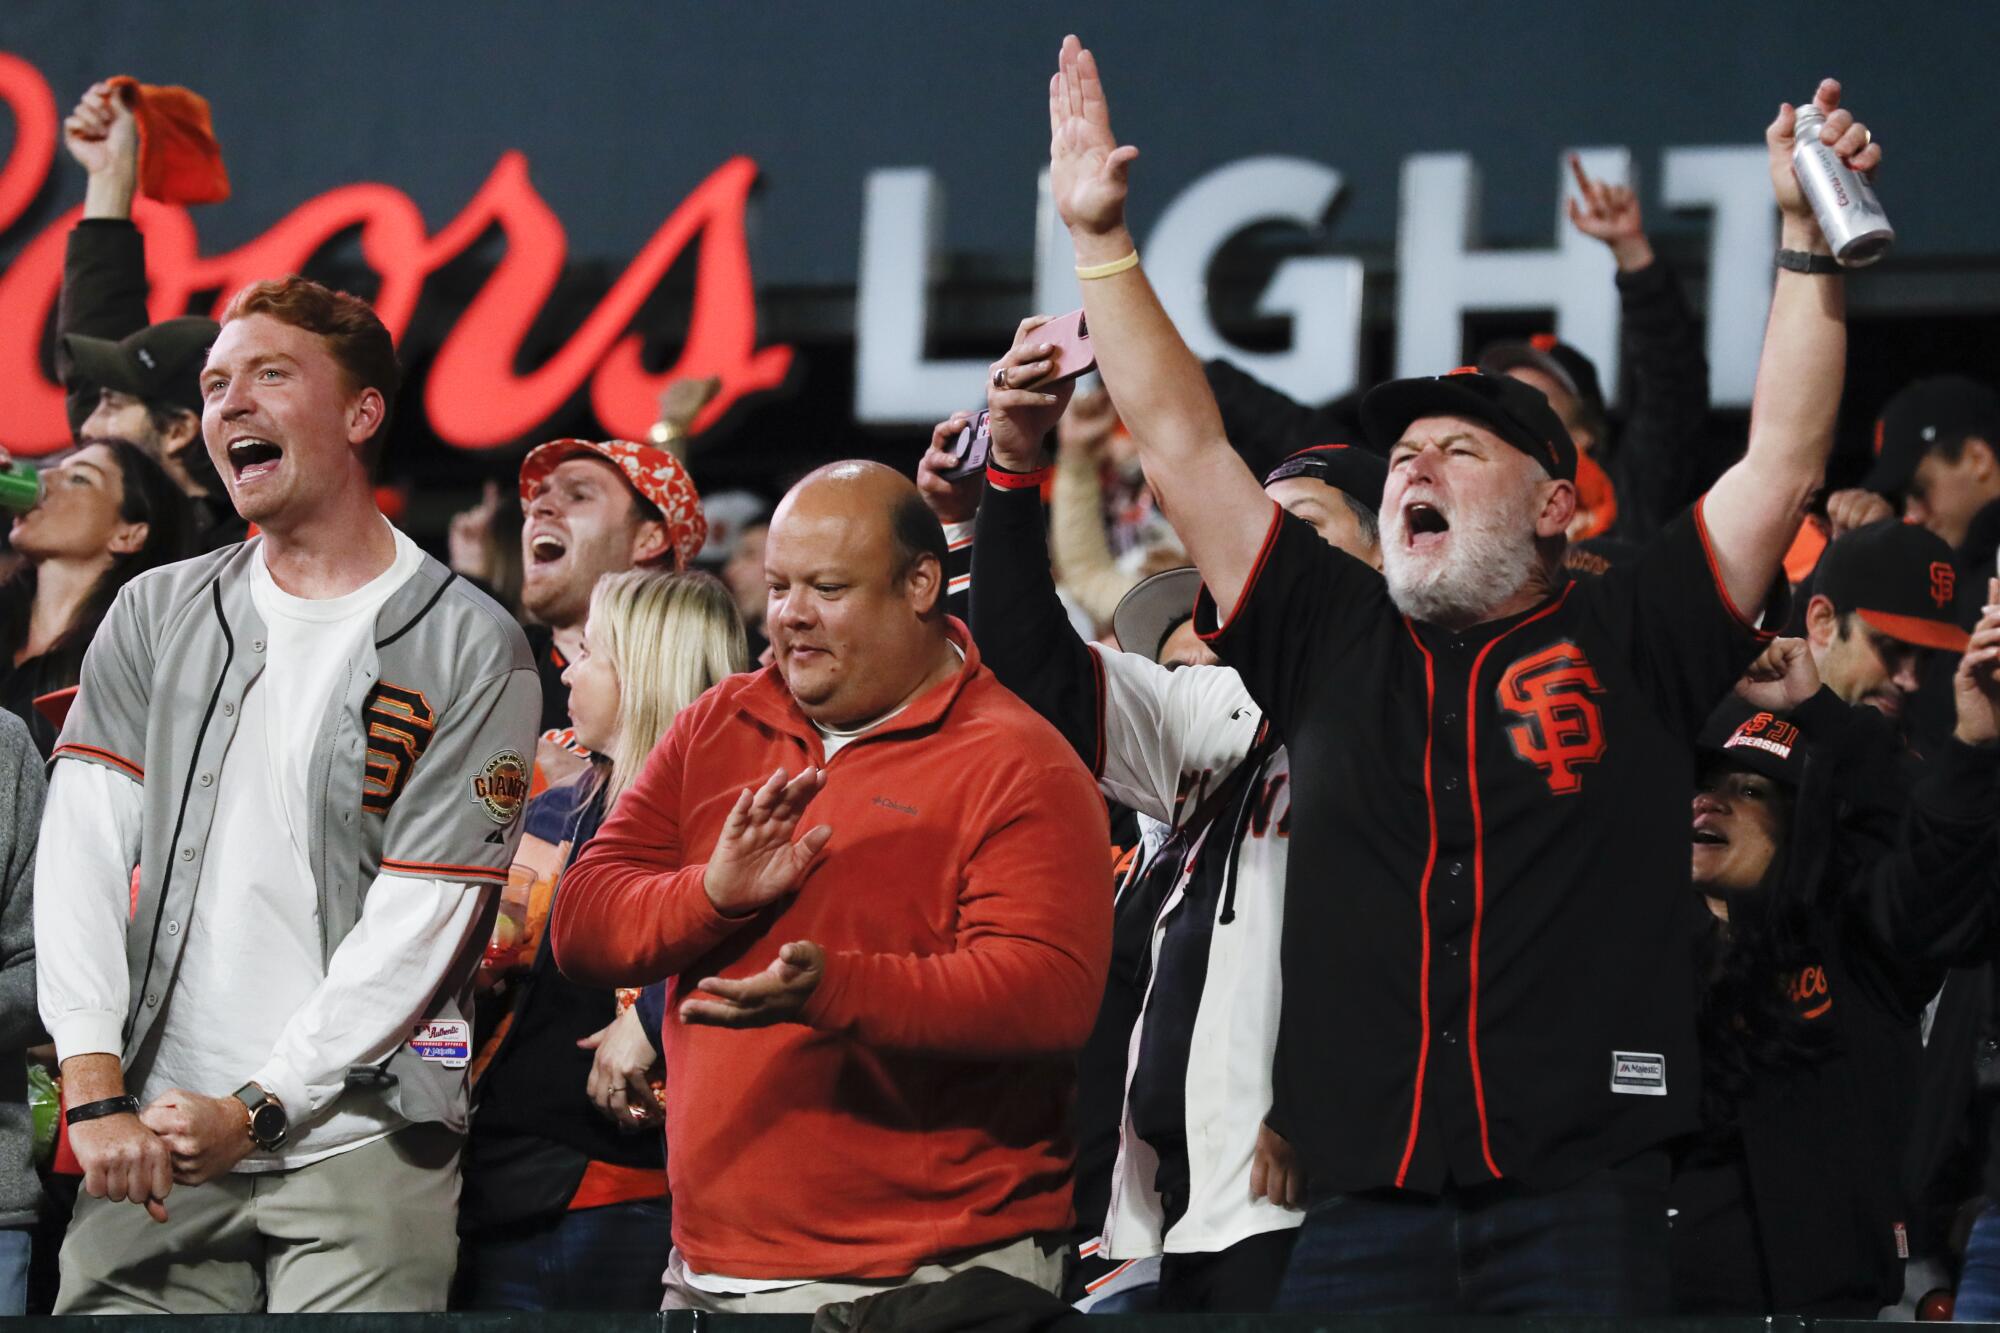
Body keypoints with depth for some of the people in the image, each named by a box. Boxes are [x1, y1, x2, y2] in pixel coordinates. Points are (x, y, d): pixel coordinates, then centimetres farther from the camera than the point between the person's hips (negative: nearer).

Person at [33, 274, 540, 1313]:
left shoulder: (469, 651, 1)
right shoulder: (155, 617, 13)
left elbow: (417, 925, -5)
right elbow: (83, 856, 3)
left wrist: (256, 1111, -11)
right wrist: (97, 1098, -10)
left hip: (360, 1144, -3)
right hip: (154, 1145, 3)